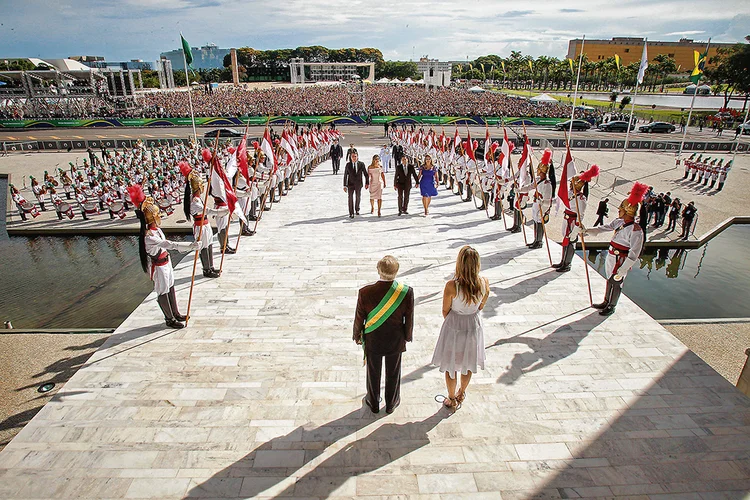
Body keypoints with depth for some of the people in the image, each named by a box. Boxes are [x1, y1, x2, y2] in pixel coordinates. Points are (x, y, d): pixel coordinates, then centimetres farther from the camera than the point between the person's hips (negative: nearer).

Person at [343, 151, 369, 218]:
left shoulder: (361, 164, -6)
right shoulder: (348, 165, -6)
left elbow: (365, 174, 1)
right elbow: (345, 175, -3)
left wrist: (367, 183, 2)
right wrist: (345, 185, -6)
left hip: (358, 184, 1)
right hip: (350, 184, -1)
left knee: (358, 197, 17)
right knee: (350, 198, -5)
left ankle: (357, 209, 40)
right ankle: (351, 213, 2)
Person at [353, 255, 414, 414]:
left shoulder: (365, 292, -25)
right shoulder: (406, 292, -24)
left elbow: (359, 318, -11)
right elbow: (409, 319, -10)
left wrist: (357, 336, 7)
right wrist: (407, 336, 9)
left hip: (372, 340, 0)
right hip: (396, 341, 0)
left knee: (373, 373, 22)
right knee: (393, 373, 22)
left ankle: (373, 403, 44)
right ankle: (391, 403, 43)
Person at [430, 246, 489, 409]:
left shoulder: (451, 286, -29)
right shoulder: (484, 283, -19)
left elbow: (445, 312, -13)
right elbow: (481, 306, -1)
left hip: (454, 327, -4)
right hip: (474, 326, 4)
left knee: (450, 364, 19)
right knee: (468, 362, 27)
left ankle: (452, 400, 38)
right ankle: (461, 393, 50)